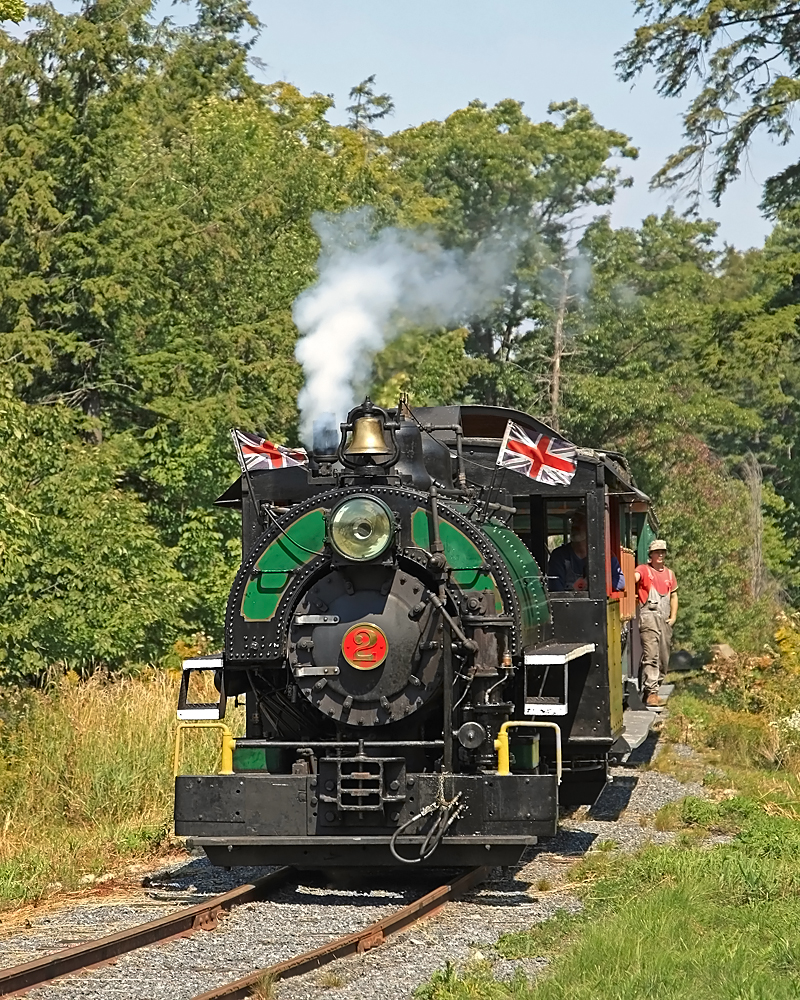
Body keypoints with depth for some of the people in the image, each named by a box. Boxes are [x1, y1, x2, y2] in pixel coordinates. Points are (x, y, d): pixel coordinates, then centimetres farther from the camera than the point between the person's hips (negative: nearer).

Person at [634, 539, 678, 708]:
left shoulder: (669, 574, 19)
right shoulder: (644, 570, 0)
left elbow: (674, 595, 25)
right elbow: (634, 577, -21)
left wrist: (673, 616, 15)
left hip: (665, 618, 7)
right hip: (649, 616, -7)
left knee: (664, 657, 10)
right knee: (651, 655, -15)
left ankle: (655, 687, 21)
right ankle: (651, 693, -19)